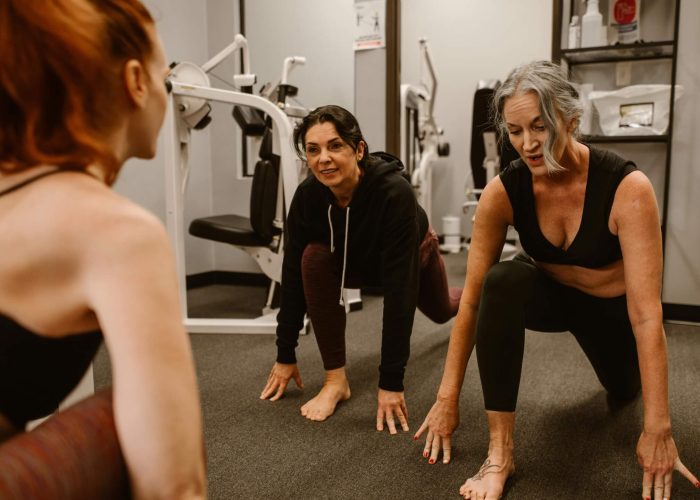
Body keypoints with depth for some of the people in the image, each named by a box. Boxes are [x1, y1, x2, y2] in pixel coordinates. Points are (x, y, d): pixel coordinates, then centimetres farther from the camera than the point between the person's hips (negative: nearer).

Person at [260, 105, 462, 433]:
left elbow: (399, 290, -44)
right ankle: (336, 379, -18)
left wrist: (391, 382, -43)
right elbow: (293, 273, -23)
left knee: (441, 310, 27)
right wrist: (285, 355, -19)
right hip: (357, 260, 2)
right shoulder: (307, 195, -32)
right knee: (315, 258, -33)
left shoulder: (394, 192, -45)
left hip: (413, 253, -1)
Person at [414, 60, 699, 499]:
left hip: (612, 304, 0)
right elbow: (474, 295, -24)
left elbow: (646, 313, -35)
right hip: (552, 291, 1)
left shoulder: (628, 187, -34)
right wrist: (448, 397, -24)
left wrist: (658, 427, -34)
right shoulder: (503, 191, -27)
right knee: (503, 280, -35)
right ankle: (500, 451, -27)